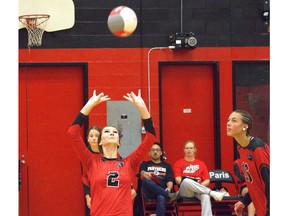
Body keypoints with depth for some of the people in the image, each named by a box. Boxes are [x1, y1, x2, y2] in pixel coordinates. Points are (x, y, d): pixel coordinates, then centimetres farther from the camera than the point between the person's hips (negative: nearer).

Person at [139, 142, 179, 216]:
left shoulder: (167, 166, 25)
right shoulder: (145, 164, 24)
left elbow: (170, 179, 9)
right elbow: (141, 171, 0)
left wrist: (169, 188, -17)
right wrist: (144, 173, -28)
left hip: (163, 191, 0)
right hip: (149, 192, 0)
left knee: (161, 198, -39)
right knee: (145, 179, -35)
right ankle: (169, 195, -41)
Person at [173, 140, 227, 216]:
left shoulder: (201, 164, 19)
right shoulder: (178, 163, 14)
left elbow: (207, 180, 10)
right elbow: (178, 180, 2)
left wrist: (199, 185, -9)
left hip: (198, 191, 2)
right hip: (184, 191, -2)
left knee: (205, 196, -36)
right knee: (186, 181, -38)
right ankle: (212, 193, -35)